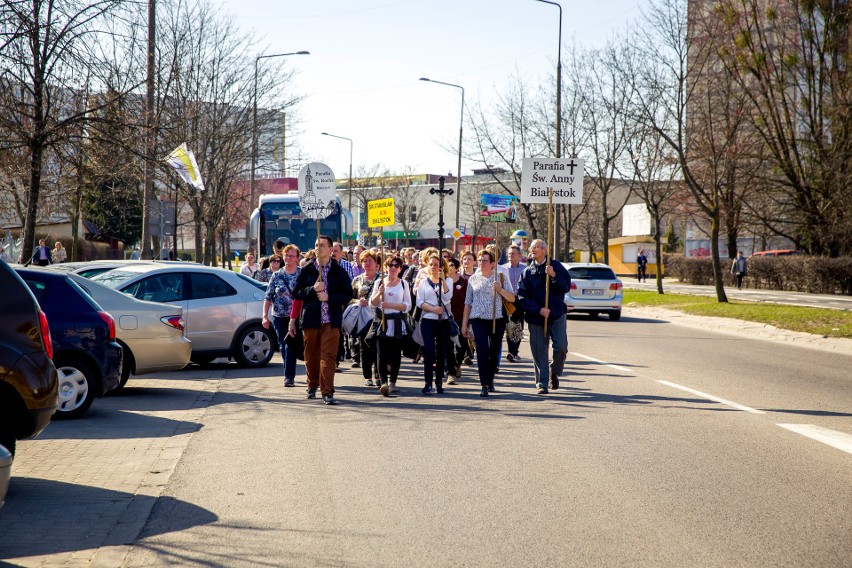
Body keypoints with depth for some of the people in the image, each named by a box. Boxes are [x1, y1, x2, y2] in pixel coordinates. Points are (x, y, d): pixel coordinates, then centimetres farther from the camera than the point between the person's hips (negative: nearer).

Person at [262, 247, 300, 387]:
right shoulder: (276, 276, 5)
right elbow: (268, 297, 5)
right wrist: (265, 316, -3)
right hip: (279, 316, 3)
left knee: (290, 345, -10)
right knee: (283, 346, 7)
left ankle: (289, 376, -6)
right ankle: (290, 374, 22)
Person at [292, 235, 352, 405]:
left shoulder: (338, 271, 4)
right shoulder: (307, 269, 7)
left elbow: (348, 294, 1)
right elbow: (296, 293, 5)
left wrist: (329, 297, -12)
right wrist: (313, 289, -12)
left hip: (331, 319, -2)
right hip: (311, 318, 2)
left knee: (329, 355, -9)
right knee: (311, 355, 9)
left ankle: (327, 391, -12)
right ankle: (312, 386, 28)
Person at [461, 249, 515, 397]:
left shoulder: (500, 278, 5)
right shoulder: (473, 279, 10)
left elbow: (512, 298, -1)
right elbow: (468, 303, 12)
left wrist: (499, 289, -18)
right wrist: (464, 324, 10)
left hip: (497, 319, 0)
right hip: (478, 319, 0)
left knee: (495, 351, 9)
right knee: (482, 350, -13)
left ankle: (490, 379, 30)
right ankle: (485, 385, -13)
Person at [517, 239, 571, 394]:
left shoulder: (556, 266, 4)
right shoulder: (527, 272, 5)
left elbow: (566, 286, -2)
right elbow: (523, 296, -1)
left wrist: (554, 276, -17)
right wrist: (538, 310, -13)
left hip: (556, 315, -1)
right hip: (535, 317, 1)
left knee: (561, 347, -10)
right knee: (539, 352, 1)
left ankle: (555, 372, 18)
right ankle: (542, 383, 10)